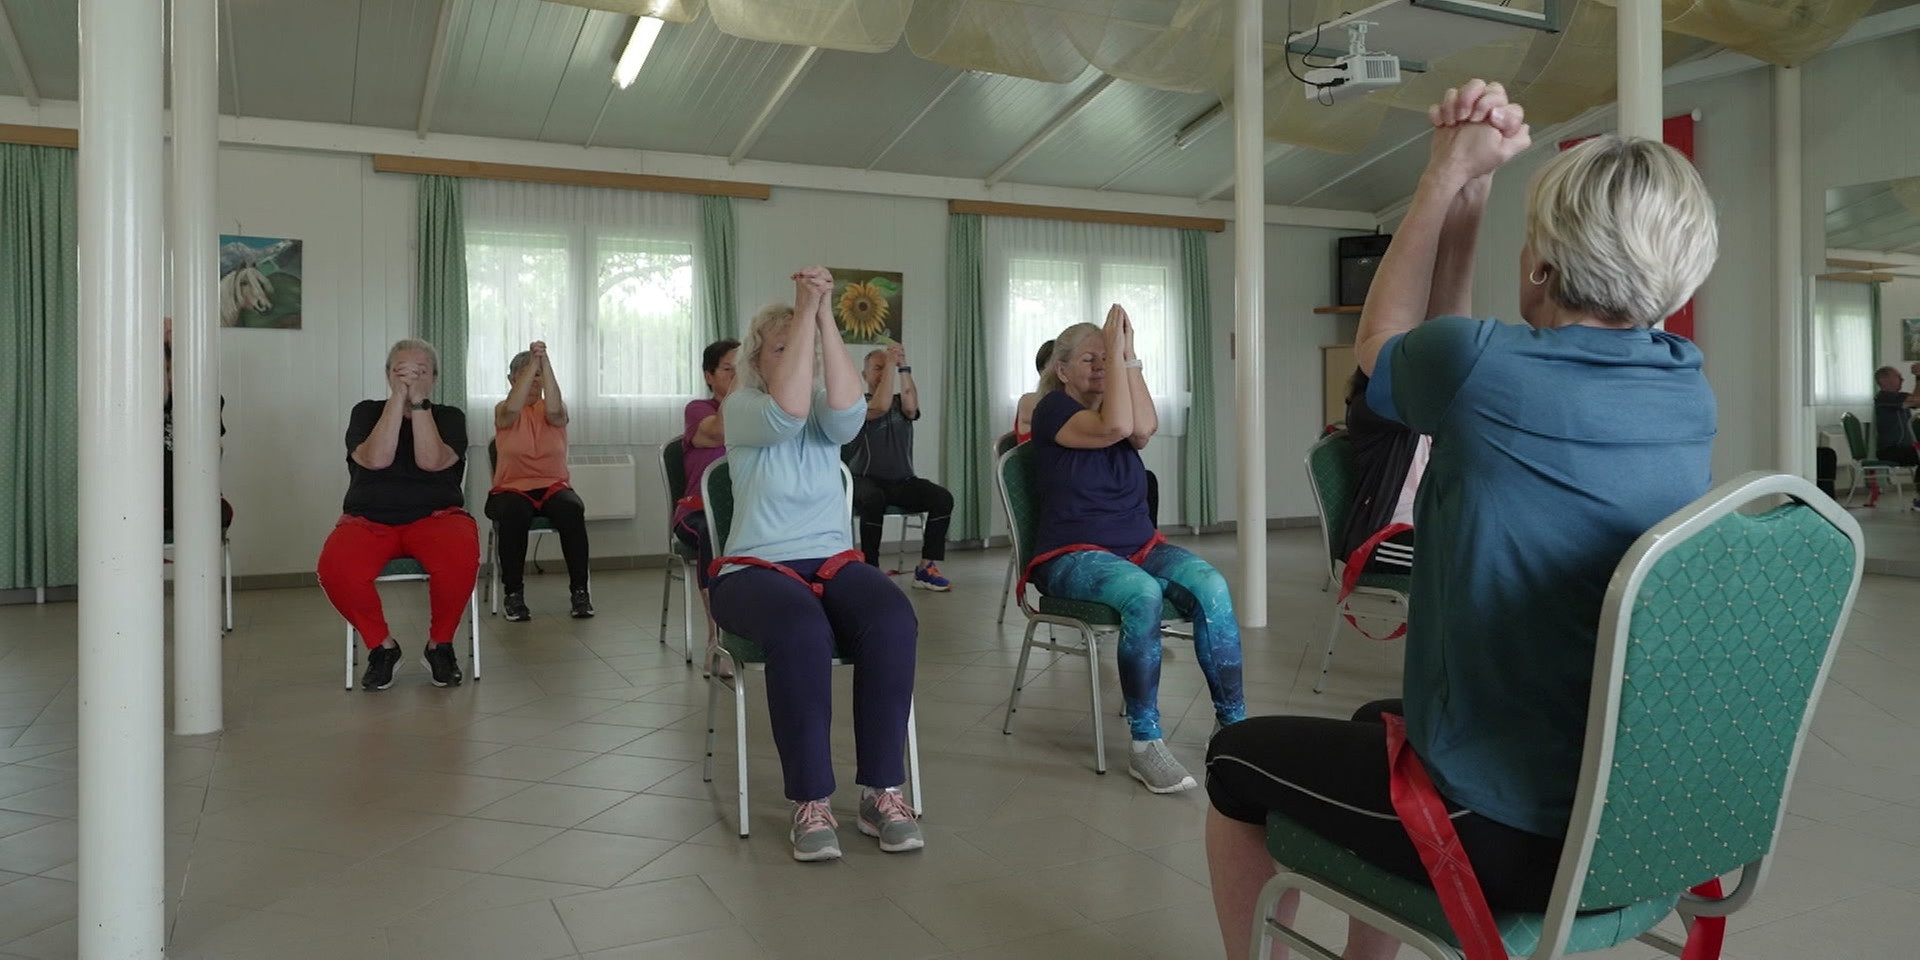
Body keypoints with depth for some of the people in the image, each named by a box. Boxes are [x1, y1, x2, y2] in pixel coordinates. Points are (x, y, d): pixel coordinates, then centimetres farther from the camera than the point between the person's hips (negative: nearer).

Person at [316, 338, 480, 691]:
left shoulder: (449, 417, 10)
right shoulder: (367, 412, 12)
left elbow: (431, 461, -11)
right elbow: (376, 459, -10)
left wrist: (418, 402, -10)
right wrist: (397, 398, -9)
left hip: (434, 516, -1)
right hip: (369, 519, 1)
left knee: (461, 555, -36)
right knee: (335, 567, -33)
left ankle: (440, 643, -10)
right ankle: (382, 645, -5)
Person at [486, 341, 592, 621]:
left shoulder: (555, 410, 7)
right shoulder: (502, 411, 4)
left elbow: (554, 411, -20)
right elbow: (512, 410, -22)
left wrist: (544, 361, -28)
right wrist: (532, 362, -28)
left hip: (553, 487, 1)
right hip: (511, 488, -1)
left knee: (572, 510, -33)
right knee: (514, 514, -36)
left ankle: (579, 591, -22)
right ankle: (513, 593, -21)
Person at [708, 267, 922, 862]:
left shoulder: (826, 415, 13)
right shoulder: (741, 407, 3)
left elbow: (848, 410, -13)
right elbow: (786, 413, -21)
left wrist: (825, 316, -17)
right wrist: (803, 310, -20)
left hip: (834, 563, 4)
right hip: (756, 569, -3)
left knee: (892, 622, -30)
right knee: (802, 632, -38)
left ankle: (881, 791, -21)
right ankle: (811, 802, -26)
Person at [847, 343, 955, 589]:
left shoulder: (900, 402, 15)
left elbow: (911, 407, -11)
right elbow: (880, 406, -20)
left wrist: (903, 366, -14)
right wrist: (890, 363, -15)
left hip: (902, 482, 4)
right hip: (866, 480, -4)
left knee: (943, 498, -21)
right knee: (873, 500, -39)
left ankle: (926, 568, -17)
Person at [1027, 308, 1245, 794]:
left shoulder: (1117, 403, 15)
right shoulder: (1052, 410, -2)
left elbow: (1143, 429, -10)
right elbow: (1115, 428, -22)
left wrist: (1128, 354, -9)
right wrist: (1115, 349, -15)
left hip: (1141, 546, 6)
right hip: (1073, 556, -5)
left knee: (1211, 586, -24)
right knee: (1143, 594, -37)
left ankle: (1233, 724, -16)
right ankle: (1145, 744, -29)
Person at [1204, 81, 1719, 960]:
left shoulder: (1484, 369, -24)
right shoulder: (1689, 392, -4)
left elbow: (1381, 343, 2)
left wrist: (1448, 174, 8)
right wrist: (1469, 182, 7)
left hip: (1500, 833, -7)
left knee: (1236, 758, 16)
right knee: (1379, 720, 32)